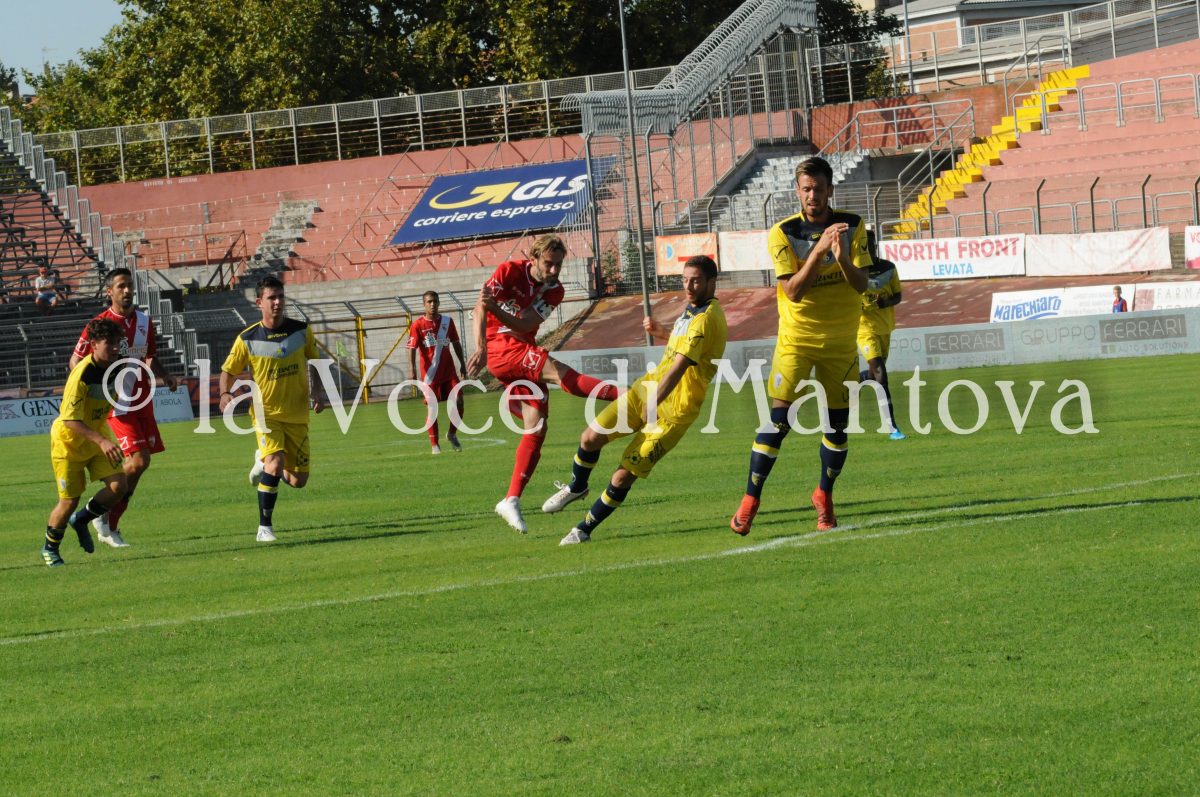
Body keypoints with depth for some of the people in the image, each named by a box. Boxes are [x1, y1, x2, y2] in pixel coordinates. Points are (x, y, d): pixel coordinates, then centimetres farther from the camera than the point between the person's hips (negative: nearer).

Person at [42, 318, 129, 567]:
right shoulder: (82, 375, -29)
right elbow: (70, 419, -31)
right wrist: (102, 441, -40)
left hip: (98, 436, 6)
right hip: (68, 439, -6)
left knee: (118, 485, -10)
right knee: (69, 500, -4)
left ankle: (81, 520, 17)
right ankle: (49, 549, 20)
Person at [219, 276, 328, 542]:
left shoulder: (301, 331, -3)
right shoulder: (248, 339, -10)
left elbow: (313, 361, 13)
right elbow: (228, 371, 1)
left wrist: (318, 391, -2)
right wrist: (225, 393, -20)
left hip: (297, 415, 3)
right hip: (266, 413, -3)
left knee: (298, 480, 4)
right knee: (275, 463, -27)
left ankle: (264, 463, 38)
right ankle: (264, 527, -14)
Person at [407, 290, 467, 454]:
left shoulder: (447, 321, 7)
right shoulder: (418, 325, -5)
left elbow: (456, 344, 16)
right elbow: (412, 348, -8)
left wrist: (462, 364, 14)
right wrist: (412, 370, -19)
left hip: (449, 371, 3)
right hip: (430, 373, -3)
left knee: (458, 401, -8)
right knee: (433, 408, 0)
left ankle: (452, 434, 14)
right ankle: (434, 445, 9)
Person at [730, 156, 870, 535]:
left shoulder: (852, 227, -4)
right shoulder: (783, 234, -11)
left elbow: (861, 284, -10)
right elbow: (793, 291, -19)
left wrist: (842, 259, -30)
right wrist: (819, 251, -30)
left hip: (840, 340, 3)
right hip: (797, 337, -3)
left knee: (838, 424, 7)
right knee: (778, 419, -12)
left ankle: (824, 495, 27)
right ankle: (750, 500, -6)